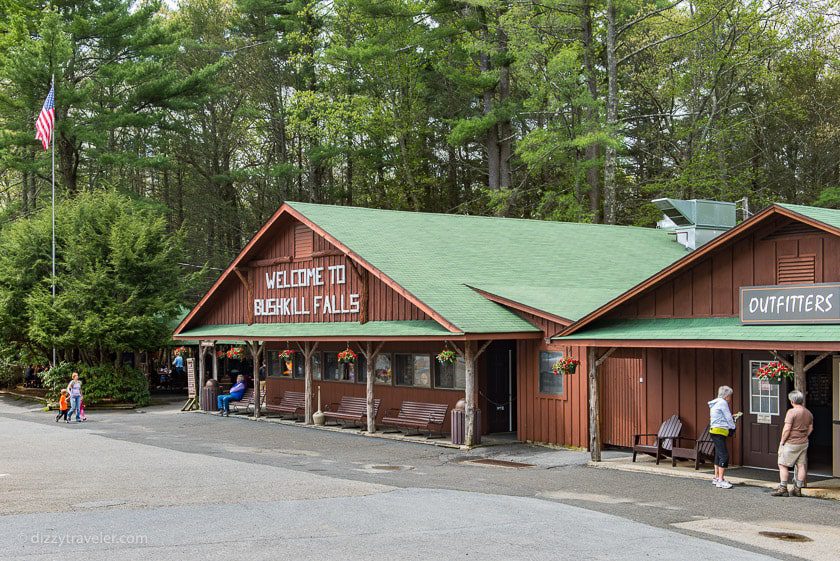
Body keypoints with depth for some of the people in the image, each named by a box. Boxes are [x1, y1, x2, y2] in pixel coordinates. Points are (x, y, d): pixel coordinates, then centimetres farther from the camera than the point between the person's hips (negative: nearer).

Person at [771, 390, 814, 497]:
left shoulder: (792, 412, -17)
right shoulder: (808, 413, 7)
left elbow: (787, 429, -19)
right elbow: (810, 429, 15)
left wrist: (782, 441, -9)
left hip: (791, 443, -7)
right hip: (803, 443, 7)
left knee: (783, 465, 2)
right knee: (801, 466, 8)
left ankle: (783, 489, 1)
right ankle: (798, 489, 11)